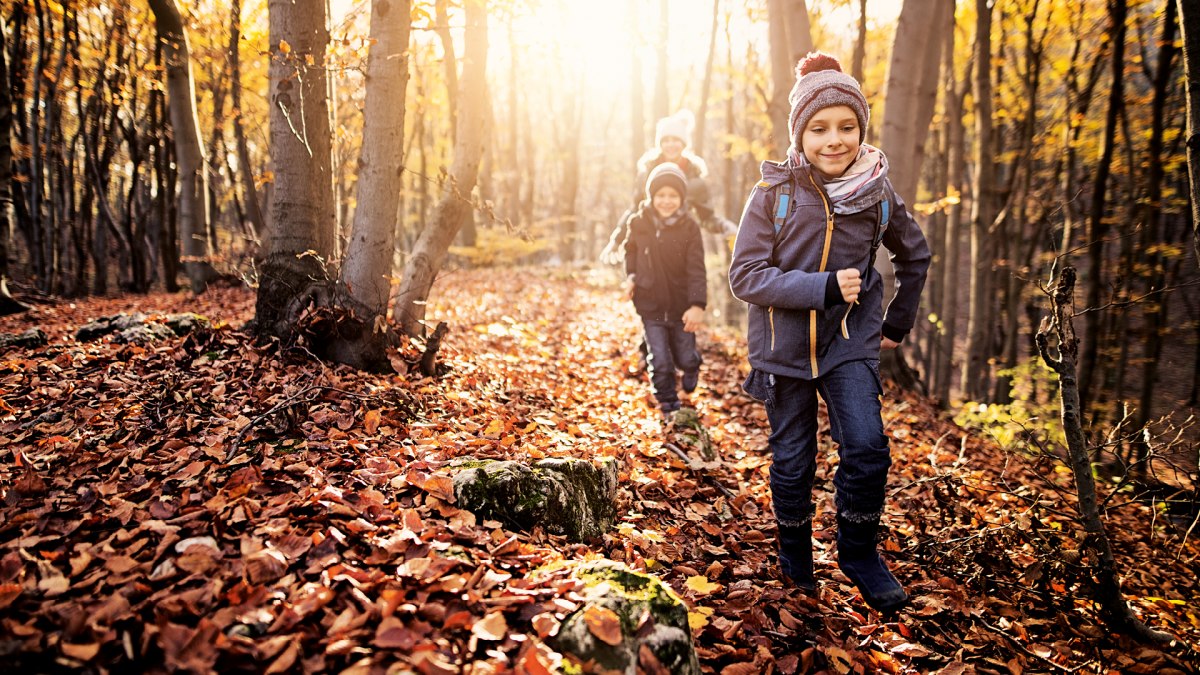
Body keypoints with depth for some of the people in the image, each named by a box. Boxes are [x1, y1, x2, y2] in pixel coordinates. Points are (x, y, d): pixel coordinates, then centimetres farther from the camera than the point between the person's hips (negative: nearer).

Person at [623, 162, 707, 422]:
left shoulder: (689, 227, -12)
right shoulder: (639, 223, -5)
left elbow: (696, 269, -15)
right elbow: (631, 251, 15)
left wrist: (698, 304, -25)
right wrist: (631, 276, 0)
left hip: (681, 306, -1)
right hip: (650, 305, 1)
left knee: (685, 358, 11)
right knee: (659, 362, 0)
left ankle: (690, 367, 49)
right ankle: (669, 406, 21)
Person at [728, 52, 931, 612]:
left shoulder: (876, 192, -2)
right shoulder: (773, 194, -10)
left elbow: (915, 255, 15)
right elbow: (746, 276, -15)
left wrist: (899, 323, 14)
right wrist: (825, 286, -23)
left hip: (851, 341, 1)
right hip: (784, 347, -1)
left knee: (867, 449, -14)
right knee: (792, 462, 8)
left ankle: (859, 552, 12)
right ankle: (795, 555, 34)